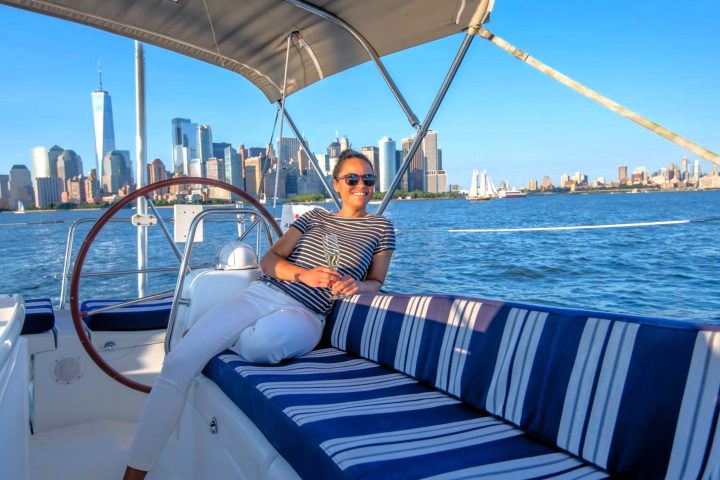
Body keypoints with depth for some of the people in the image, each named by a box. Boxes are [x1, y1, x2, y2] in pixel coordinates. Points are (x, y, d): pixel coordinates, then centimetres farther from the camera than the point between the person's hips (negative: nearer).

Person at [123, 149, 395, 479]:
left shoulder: (381, 228, 13)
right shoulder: (314, 216, 17)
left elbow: (376, 283, 13)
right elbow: (268, 260, 10)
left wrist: (357, 285, -12)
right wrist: (304, 274, -12)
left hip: (306, 314, -2)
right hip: (261, 293, 3)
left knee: (260, 342, -41)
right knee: (178, 362, -19)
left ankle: (210, 336, -4)